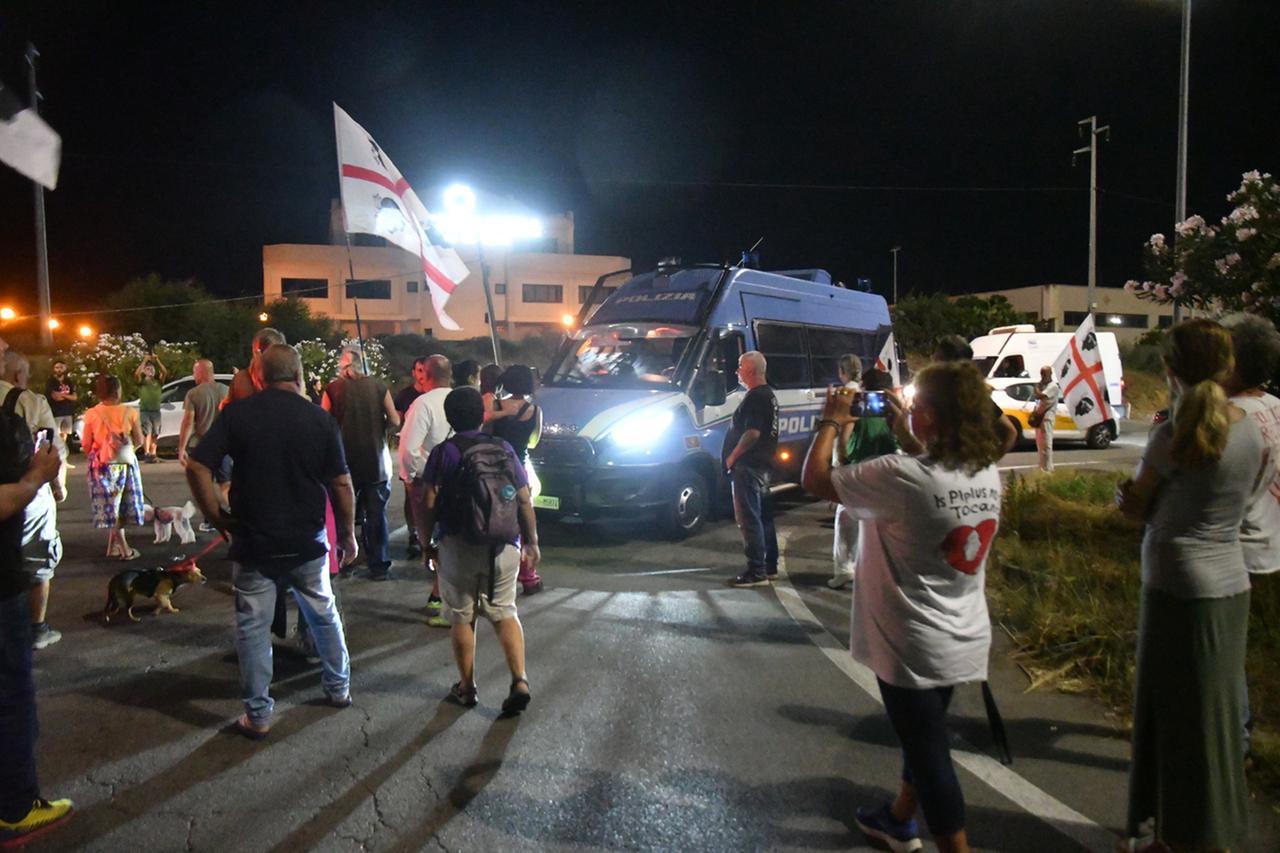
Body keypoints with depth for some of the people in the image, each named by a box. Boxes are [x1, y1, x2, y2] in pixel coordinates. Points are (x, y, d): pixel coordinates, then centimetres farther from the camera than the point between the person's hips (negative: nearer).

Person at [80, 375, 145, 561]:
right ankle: (114, 546, 14)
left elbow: (86, 445, -5)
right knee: (117, 507, 11)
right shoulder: (129, 412, -7)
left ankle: (123, 548, 6)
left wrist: (93, 456, 15)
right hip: (126, 462, 1)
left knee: (110, 506, 6)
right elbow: (139, 441, -1)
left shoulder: (91, 414, -8)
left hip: (103, 465, 0)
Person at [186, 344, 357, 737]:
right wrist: (347, 534, 6)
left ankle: (258, 714, 18)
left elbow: (196, 468, -12)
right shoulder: (320, 419, -6)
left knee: (253, 627, 11)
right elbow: (341, 484, -4)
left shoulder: (236, 414, -6)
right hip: (308, 542, 1)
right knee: (325, 615, 20)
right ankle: (339, 687, 33)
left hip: (253, 542, -1)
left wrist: (218, 517, -2)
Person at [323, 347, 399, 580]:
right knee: (376, 513, 7)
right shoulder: (378, 386, -5)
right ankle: (379, 566, 8)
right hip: (376, 461, 0)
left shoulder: (332, 389, -6)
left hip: (345, 461, 0)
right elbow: (394, 421, -3)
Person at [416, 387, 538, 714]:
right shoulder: (503, 449, 1)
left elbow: (429, 504, -8)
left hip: (458, 546, -2)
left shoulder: (442, 453, -5)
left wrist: (426, 541, 6)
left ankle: (467, 688, 22)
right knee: (504, 613, 14)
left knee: (462, 618, 12)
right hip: (502, 546, 2)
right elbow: (524, 501, 1)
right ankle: (520, 681, 0)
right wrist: (531, 541, 10)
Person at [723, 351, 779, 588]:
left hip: (749, 465, -11)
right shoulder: (768, 395, 16)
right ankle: (769, 565, 25)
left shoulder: (755, 397, -16)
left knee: (748, 518, -9)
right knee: (763, 516, 16)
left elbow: (752, 433, -25)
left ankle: (756, 572, -8)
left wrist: (732, 456, -15)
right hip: (763, 464, 11)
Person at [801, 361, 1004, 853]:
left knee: (930, 754, 5)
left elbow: (814, 479, -16)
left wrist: (831, 421, -2)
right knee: (924, 737, 26)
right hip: (964, 640, 8)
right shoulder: (988, 474, -3)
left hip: (914, 647, -8)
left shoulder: (902, 477, -26)